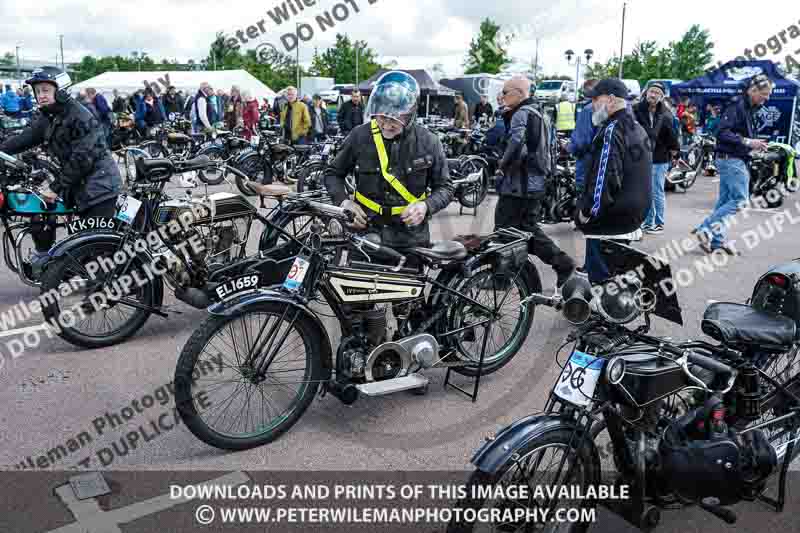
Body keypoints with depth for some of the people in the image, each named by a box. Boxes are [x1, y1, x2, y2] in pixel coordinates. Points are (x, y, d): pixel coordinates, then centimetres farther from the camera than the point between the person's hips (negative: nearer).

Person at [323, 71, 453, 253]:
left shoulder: (428, 142, -6)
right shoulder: (360, 136, -4)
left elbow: (444, 188, 3)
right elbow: (333, 173, 9)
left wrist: (426, 206, -17)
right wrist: (343, 201, -9)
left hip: (410, 240, 0)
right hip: (365, 234, 0)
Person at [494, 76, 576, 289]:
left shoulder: (521, 114, -14)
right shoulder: (537, 114, 18)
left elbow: (516, 145, -28)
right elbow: (546, 149, 24)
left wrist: (502, 165, -15)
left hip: (518, 185, -10)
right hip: (535, 183, 10)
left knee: (504, 229, 1)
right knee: (529, 227, 16)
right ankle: (563, 263, 13)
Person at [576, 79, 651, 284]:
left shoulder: (612, 130, -17)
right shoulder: (638, 128, 16)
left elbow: (604, 176, -25)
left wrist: (588, 210, -17)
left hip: (607, 222, -10)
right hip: (632, 217, 10)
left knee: (601, 279, -5)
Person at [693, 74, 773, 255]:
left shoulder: (750, 108, 16)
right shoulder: (737, 105, -13)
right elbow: (723, 133, -22)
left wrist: (754, 144, 5)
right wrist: (747, 142, -24)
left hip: (736, 160, 10)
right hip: (731, 159, -10)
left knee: (725, 201, 9)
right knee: (740, 199, -11)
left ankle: (717, 240, 13)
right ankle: (705, 229, -9)